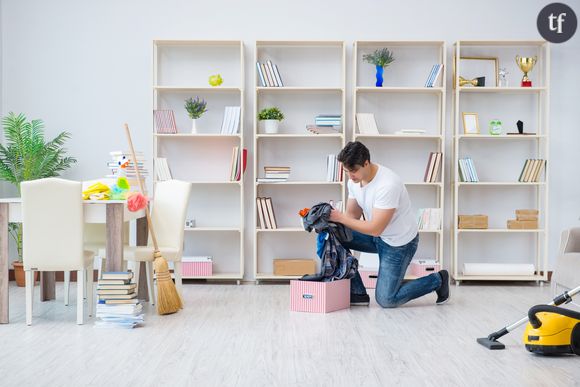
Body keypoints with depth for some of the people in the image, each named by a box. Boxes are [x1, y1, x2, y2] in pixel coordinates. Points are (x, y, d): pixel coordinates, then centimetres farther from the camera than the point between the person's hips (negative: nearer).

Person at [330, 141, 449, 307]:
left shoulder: (387, 185, -34)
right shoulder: (354, 180, -8)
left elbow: (375, 229, -34)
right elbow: (352, 215, 1)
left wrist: (341, 217, -33)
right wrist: (332, 219, -20)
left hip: (399, 242, -8)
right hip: (377, 236, 8)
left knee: (386, 300, -7)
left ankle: (437, 280, 14)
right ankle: (358, 293, 0)